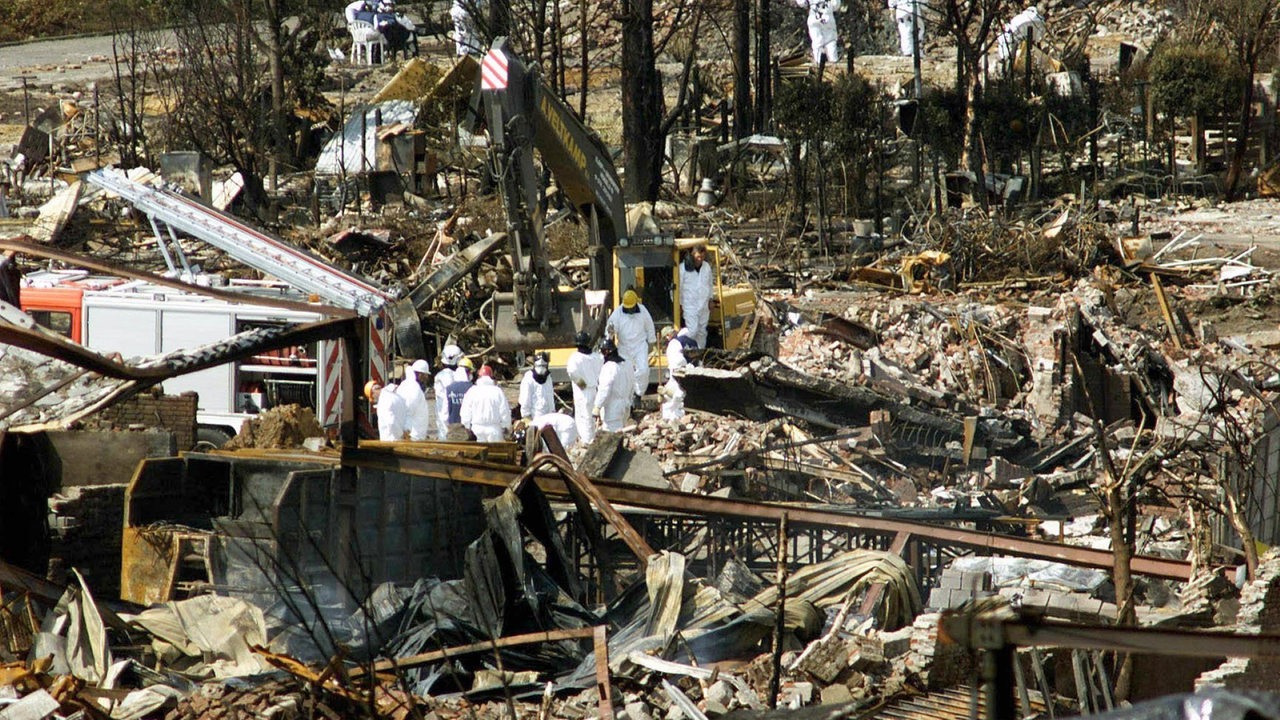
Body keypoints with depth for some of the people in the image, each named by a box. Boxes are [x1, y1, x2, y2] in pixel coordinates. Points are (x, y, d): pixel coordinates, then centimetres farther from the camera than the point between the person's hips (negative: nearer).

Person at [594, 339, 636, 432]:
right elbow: (632, 385, 15)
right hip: (625, 404, 9)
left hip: (612, 407, -9)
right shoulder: (627, 364, 6)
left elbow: (604, 390, -23)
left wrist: (597, 406, -18)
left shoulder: (608, 368, -21)